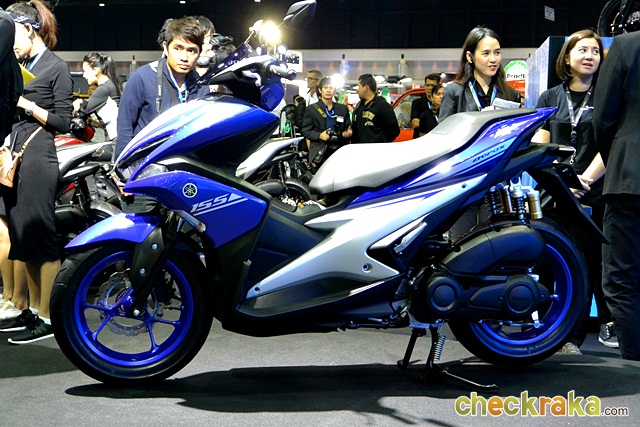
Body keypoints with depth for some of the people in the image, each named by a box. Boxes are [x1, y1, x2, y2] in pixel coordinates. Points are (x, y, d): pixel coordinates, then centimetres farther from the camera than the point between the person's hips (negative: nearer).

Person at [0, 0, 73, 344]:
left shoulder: (56, 67, -3)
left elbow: (63, 122, -8)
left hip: (38, 157, -8)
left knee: (40, 236, -6)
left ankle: (47, 318, -1)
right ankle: (31, 310, 18)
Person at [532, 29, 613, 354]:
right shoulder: (550, 98, 16)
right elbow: (539, 147, 9)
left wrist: (584, 180, -13)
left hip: (596, 194, -1)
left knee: (597, 263, -2)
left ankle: (609, 323, 16)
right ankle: (571, 335, 4)